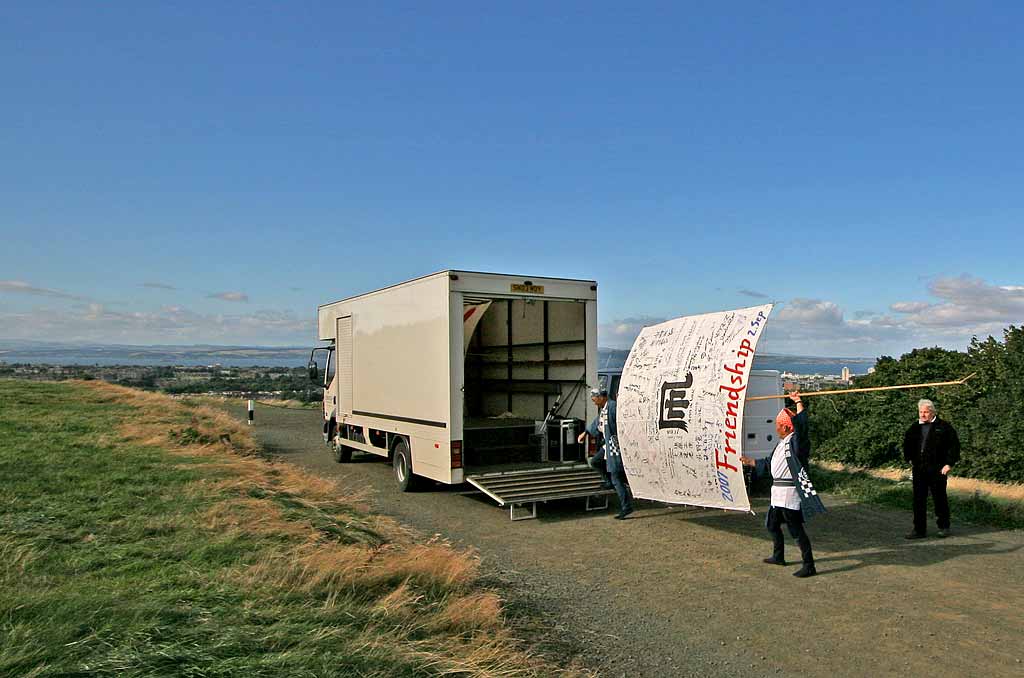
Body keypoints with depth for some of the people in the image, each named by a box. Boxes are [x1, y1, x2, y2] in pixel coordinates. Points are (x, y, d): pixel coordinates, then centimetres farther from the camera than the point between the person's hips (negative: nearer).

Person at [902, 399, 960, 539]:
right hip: (918, 470, 4)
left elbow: (954, 445, -3)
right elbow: (907, 444, 25)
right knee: (918, 500, 4)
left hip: (937, 469, -4)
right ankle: (919, 530, 10)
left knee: (939, 498, 6)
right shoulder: (914, 428, 12)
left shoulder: (943, 427, -3)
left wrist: (949, 464, -8)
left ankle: (944, 527, 23)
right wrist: (909, 460, 15)